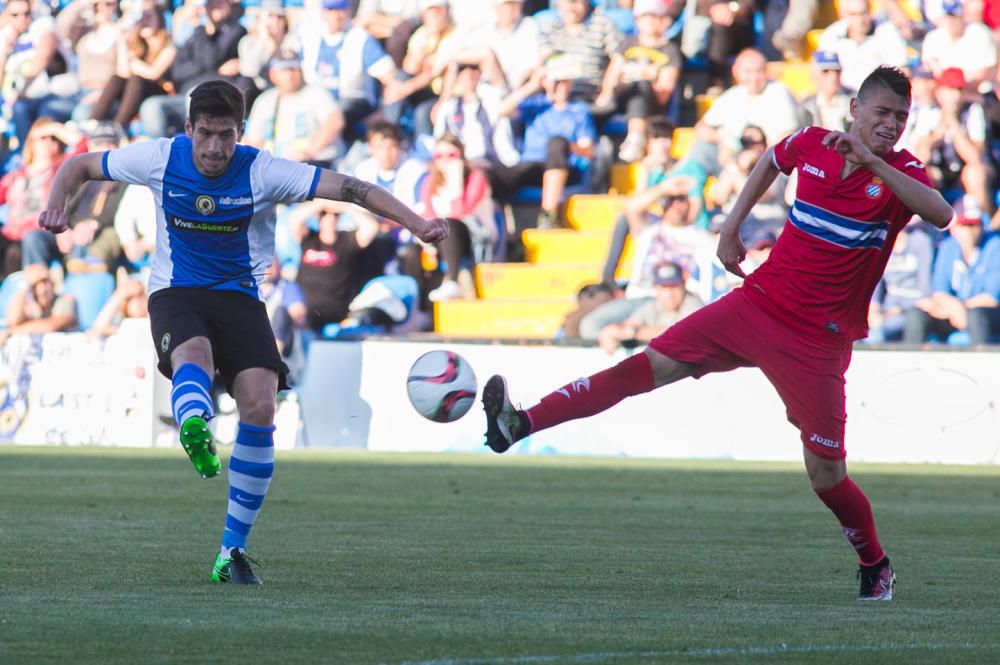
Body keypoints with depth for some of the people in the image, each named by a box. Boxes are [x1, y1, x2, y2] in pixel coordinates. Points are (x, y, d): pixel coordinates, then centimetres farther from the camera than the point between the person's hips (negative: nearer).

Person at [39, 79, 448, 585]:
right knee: (194, 355, -37)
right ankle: (196, 434, -75)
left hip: (240, 297, 1)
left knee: (260, 407, -18)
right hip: (175, 294, -1)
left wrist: (415, 223, -24)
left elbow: (351, 189, -14)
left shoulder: (262, 172, -9)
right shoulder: (161, 159, -5)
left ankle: (232, 552, -8)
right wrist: (56, 206, -11)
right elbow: (79, 167, 9)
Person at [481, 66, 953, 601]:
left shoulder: (897, 171, -8)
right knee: (648, 365, -8)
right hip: (755, 304, 3)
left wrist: (871, 162, -34)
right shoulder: (812, 144, 1)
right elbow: (773, 161, 26)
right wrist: (731, 228, 19)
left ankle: (875, 565, 21)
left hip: (818, 341, -3)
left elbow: (940, 214, -31)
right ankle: (522, 423, -9)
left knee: (826, 474, -4)